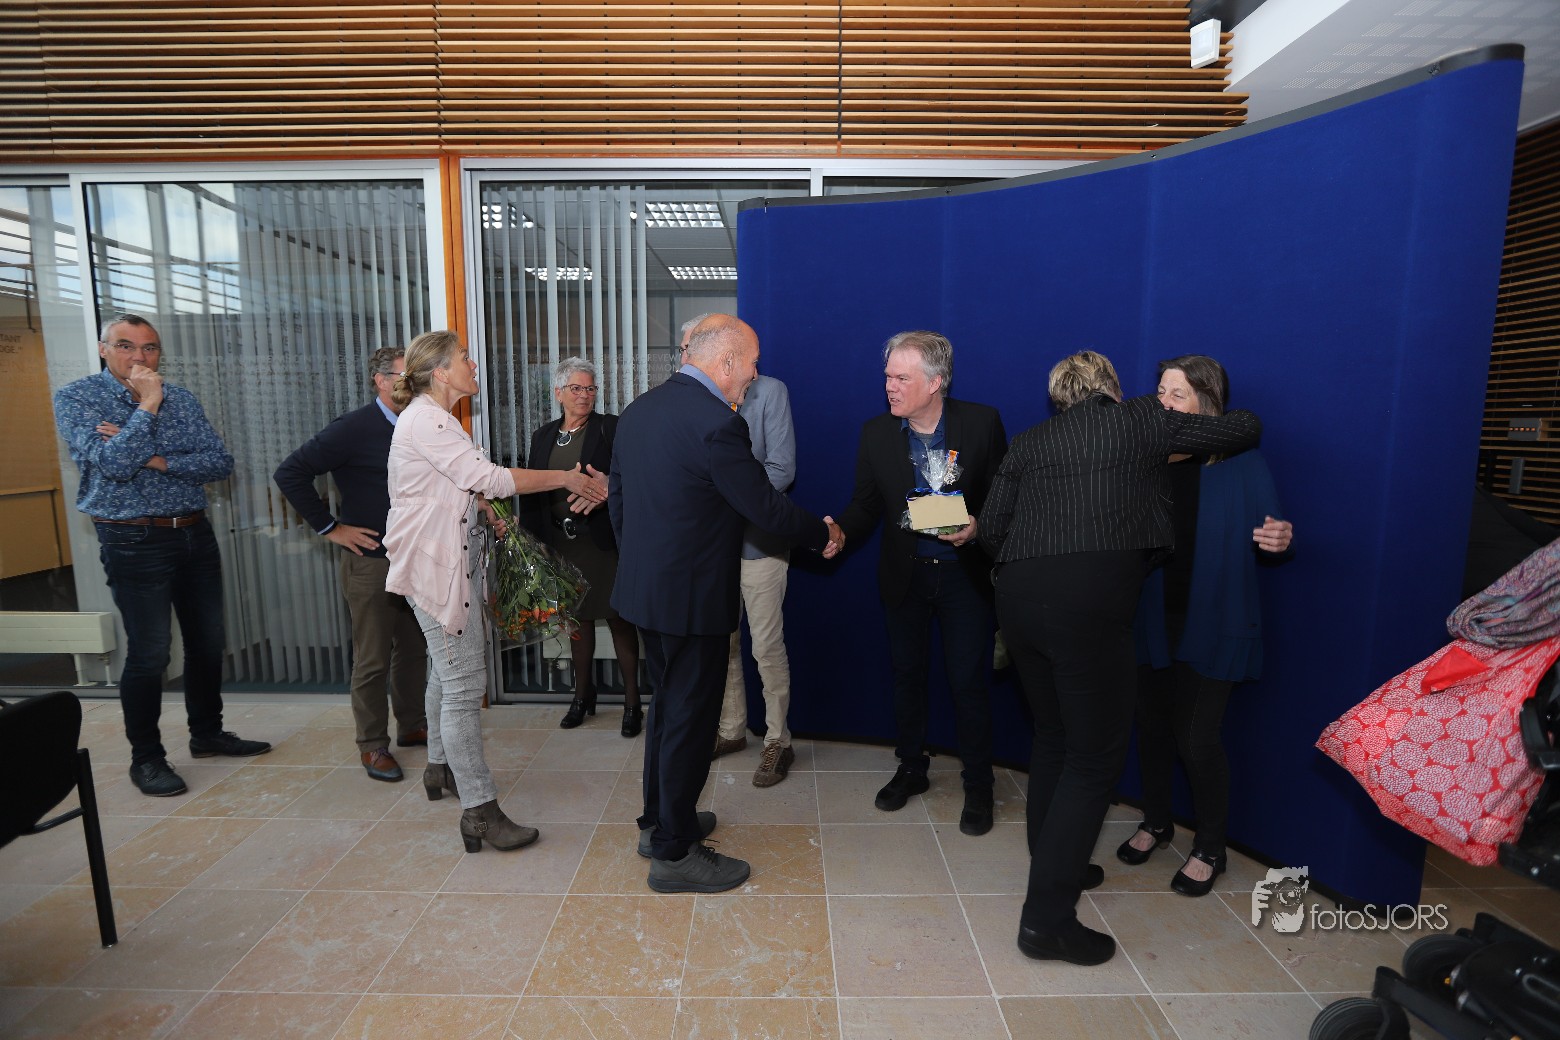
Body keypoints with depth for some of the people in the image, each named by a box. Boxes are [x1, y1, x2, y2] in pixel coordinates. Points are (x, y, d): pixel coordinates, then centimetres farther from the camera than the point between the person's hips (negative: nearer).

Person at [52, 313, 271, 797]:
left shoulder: (180, 398, 8)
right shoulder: (76, 398, -4)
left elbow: (221, 462, -2)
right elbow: (112, 465, -19)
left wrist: (157, 460, -14)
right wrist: (147, 406, -19)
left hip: (196, 535, 5)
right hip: (135, 543, -5)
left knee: (207, 642, 12)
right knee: (149, 653, -2)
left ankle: (207, 733, 29)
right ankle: (146, 757, 15)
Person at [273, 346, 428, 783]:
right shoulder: (353, 428, -12)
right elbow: (290, 473, -13)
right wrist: (330, 528, -11)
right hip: (371, 561, -6)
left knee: (414, 649, 16)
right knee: (373, 659, 4)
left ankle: (412, 725, 32)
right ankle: (372, 746, 19)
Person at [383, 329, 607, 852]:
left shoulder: (435, 418, 17)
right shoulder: (424, 420, -16)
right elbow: (489, 478, -24)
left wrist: (485, 509, 7)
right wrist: (566, 478, -20)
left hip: (455, 558, 11)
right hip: (436, 561, -11)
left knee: (448, 667, 20)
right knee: (463, 683, -10)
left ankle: (441, 768, 37)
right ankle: (479, 811, -4)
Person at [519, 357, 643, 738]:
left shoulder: (611, 428, -3)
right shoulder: (543, 436, 11)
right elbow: (530, 491, 11)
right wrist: (531, 536, 3)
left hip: (603, 539, -4)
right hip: (561, 541, 5)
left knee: (619, 618, 2)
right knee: (577, 617, 15)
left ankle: (632, 702, 13)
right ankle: (583, 694, 32)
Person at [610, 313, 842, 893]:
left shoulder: (638, 410, 7)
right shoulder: (717, 424, -21)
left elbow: (617, 498, 12)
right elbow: (766, 507, -17)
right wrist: (823, 534, 0)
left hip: (643, 586, 9)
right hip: (694, 597, -9)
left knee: (670, 703, 23)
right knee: (691, 717, 6)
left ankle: (660, 820, 40)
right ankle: (675, 853, 22)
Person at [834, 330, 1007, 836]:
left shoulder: (981, 421, -10)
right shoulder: (876, 432, -3)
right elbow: (866, 503, -1)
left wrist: (978, 527, -22)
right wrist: (839, 530, -21)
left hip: (965, 572, -2)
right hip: (904, 572, 3)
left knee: (969, 680, 5)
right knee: (906, 673, 15)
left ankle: (978, 785, 26)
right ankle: (911, 769, 37)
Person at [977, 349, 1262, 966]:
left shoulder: (1029, 442, 19)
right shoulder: (1141, 419, 13)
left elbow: (990, 528, 11)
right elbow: (1246, 429, 23)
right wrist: (1206, 443, 44)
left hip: (1019, 596, 5)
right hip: (1090, 600, -5)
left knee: (1053, 736, 22)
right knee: (1096, 754, 4)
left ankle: (1053, 865, 37)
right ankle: (1048, 917, 6)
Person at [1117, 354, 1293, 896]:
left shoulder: (1243, 464, -7)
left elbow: (1268, 540, -2)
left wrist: (1279, 542, -24)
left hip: (1211, 624, -3)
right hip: (1150, 619, 3)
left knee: (1197, 737, 2)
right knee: (1152, 725, 14)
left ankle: (1210, 848, 28)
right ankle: (1156, 821, 39)